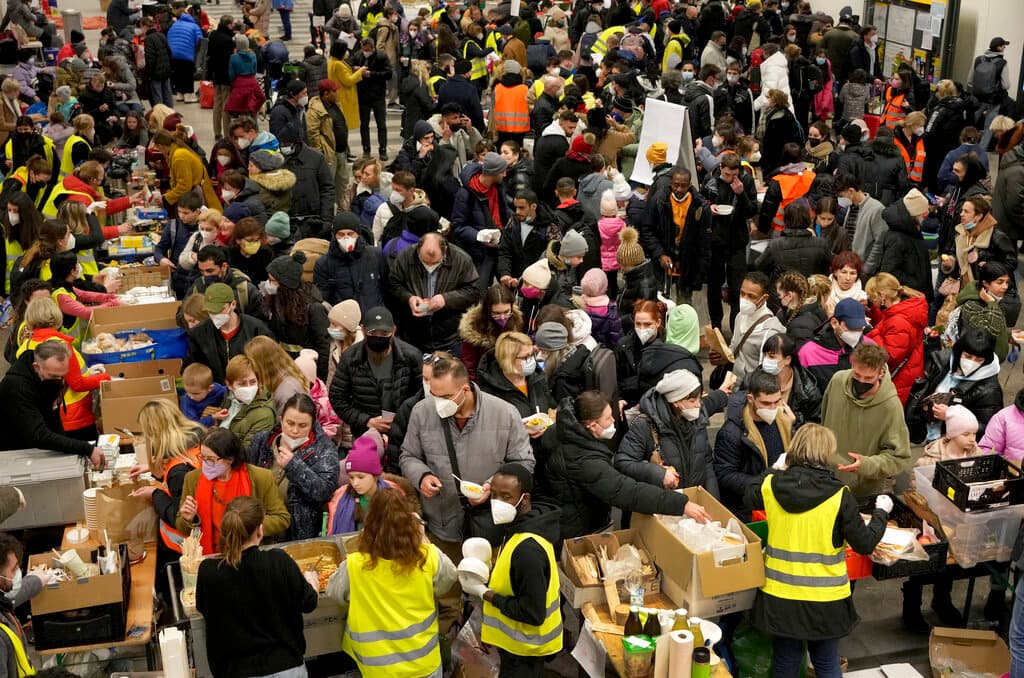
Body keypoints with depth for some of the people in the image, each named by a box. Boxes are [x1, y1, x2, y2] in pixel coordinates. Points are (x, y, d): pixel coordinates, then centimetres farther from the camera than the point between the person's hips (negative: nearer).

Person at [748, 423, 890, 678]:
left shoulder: (771, 486, -6)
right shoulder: (839, 496, -16)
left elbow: (751, 497, 17)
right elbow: (865, 544, -10)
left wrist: (776, 470, 29)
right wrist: (881, 512, 6)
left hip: (780, 594, 2)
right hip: (824, 598, -2)